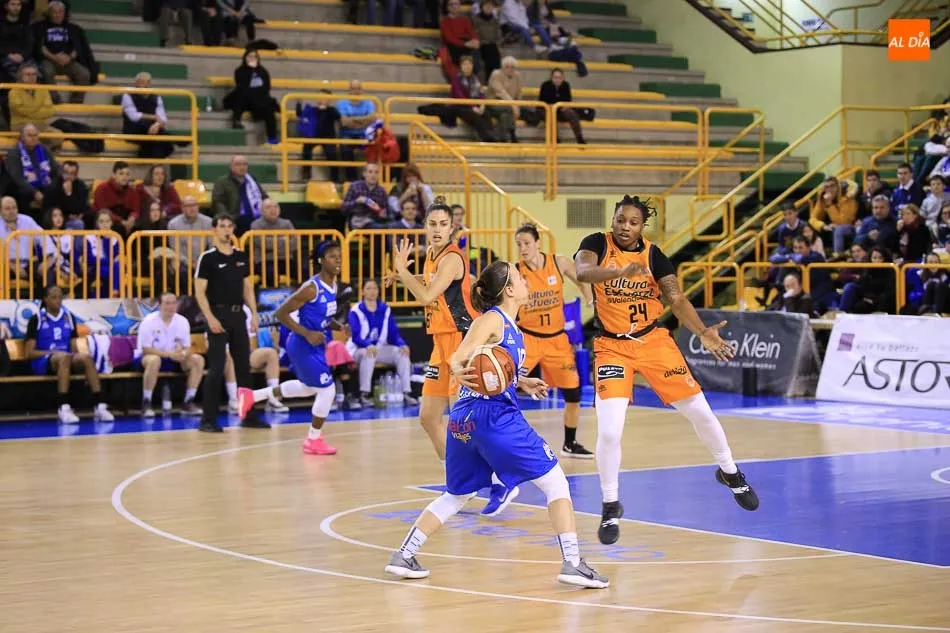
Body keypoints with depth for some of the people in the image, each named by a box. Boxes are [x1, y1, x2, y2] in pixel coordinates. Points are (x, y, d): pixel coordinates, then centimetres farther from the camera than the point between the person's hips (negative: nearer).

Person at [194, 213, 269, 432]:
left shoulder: (241, 256, 11)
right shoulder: (208, 258, -6)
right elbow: (200, 292, -9)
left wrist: (254, 314, 7)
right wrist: (210, 318, -18)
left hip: (238, 315, 6)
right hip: (218, 315, -6)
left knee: (244, 366, 9)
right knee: (216, 369, -8)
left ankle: (248, 415, 18)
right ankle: (208, 419, -4)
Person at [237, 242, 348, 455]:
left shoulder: (333, 285, 2)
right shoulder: (311, 288, -24)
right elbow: (281, 313, -21)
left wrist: (338, 326, -2)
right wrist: (307, 334, -26)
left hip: (317, 344, 10)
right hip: (304, 346, -10)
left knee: (309, 387, 28)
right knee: (327, 390, -5)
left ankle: (252, 396, 38)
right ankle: (313, 440, 15)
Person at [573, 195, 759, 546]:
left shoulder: (653, 254, -4)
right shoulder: (597, 243, -10)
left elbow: (676, 298, -10)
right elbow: (583, 272, -31)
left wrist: (703, 333, -27)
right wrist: (621, 271, -50)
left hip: (654, 341, 3)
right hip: (612, 346, -3)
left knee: (700, 411, 8)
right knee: (609, 432, -15)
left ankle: (730, 472, 34)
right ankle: (611, 507, 5)